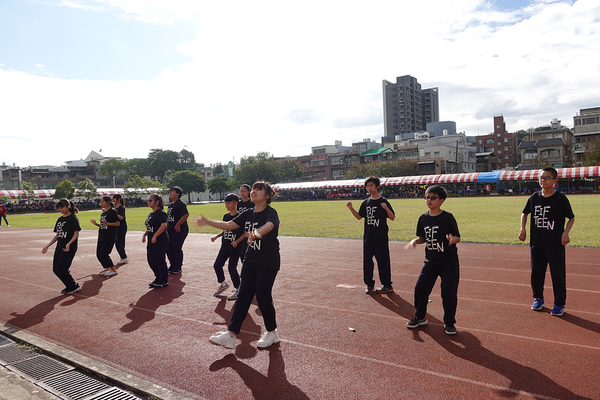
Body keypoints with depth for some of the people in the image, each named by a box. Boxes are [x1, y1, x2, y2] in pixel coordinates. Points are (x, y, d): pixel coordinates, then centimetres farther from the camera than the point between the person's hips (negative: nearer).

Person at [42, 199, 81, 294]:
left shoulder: (73, 218, -9)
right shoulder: (60, 219, 14)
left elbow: (76, 234, -14)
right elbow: (57, 235, 20)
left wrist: (68, 244, -28)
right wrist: (47, 246, 14)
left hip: (69, 248, -8)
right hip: (59, 247, 8)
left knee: (61, 269, -10)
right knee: (55, 269, 7)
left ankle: (74, 286, 7)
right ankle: (70, 286, 21)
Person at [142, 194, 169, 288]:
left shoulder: (161, 213, -14)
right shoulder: (151, 214, 15)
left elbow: (164, 225, -25)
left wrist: (155, 236, -25)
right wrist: (145, 234, 11)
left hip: (160, 241, -9)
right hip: (151, 241, 10)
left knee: (160, 260, -2)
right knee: (151, 260, 13)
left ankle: (164, 281, 10)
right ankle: (158, 278, 27)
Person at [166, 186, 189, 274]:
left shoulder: (180, 204, -13)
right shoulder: (170, 204, 15)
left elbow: (186, 215, -22)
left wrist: (178, 225, -21)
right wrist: (167, 225, 16)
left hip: (179, 230, -9)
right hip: (170, 230, 9)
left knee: (177, 249, -4)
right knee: (168, 248, 12)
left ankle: (178, 268, 10)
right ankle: (173, 266, 27)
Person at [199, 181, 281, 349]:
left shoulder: (271, 213, -14)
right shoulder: (248, 213, 8)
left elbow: (269, 226, -37)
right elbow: (229, 225, 1)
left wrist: (257, 232, -58)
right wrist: (208, 222, -11)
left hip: (268, 263, -6)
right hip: (250, 261, 7)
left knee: (263, 297, -1)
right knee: (243, 296, 5)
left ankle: (272, 333, 20)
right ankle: (231, 334, 7)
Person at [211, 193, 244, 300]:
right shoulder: (226, 216, 8)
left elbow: (245, 233, -12)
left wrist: (237, 241, -23)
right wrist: (216, 236, 7)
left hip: (235, 248, -7)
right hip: (225, 247, 7)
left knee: (232, 268, -4)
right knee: (217, 265, 5)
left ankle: (238, 290, 14)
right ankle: (223, 284, 28)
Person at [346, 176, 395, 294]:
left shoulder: (383, 201, -7)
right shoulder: (366, 203, 9)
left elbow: (392, 218, -11)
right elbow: (359, 216, 16)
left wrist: (386, 208, -29)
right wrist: (351, 208, 1)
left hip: (381, 238, -5)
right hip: (367, 238, 6)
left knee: (383, 262, 2)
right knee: (367, 261, 9)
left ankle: (387, 285, 15)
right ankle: (369, 284, 22)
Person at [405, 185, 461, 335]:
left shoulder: (448, 217, -12)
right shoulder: (423, 218, 2)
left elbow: (458, 238, -9)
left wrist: (452, 239, -31)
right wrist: (415, 241, -9)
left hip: (449, 262, -4)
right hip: (430, 261, 4)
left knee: (449, 292, -3)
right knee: (420, 289, 2)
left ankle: (449, 323, 19)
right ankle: (420, 317, 25)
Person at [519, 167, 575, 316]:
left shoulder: (561, 198, -7)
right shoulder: (534, 197, 4)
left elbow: (571, 218, 1)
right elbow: (525, 213, 19)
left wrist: (566, 232, -14)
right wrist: (523, 229, 7)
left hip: (556, 244, -4)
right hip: (536, 244, 4)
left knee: (558, 274, 1)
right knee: (536, 272, 12)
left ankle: (559, 304, 17)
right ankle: (538, 299, 31)